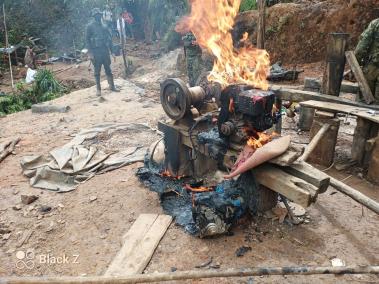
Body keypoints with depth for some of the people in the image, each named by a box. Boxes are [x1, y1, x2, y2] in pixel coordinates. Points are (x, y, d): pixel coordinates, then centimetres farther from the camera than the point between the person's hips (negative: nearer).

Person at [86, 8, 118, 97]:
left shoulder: (104, 26, 9)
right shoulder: (90, 26, -5)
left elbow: (109, 37, 15)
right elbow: (87, 40, -7)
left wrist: (111, 49, 9)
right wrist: (90, 53, -13)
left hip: (105, 50, 4)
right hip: (96, 52, -4)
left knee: (108, 69, 9)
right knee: (97, 71, 2)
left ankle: (112, 86, 19)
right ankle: (98, 88, 10)